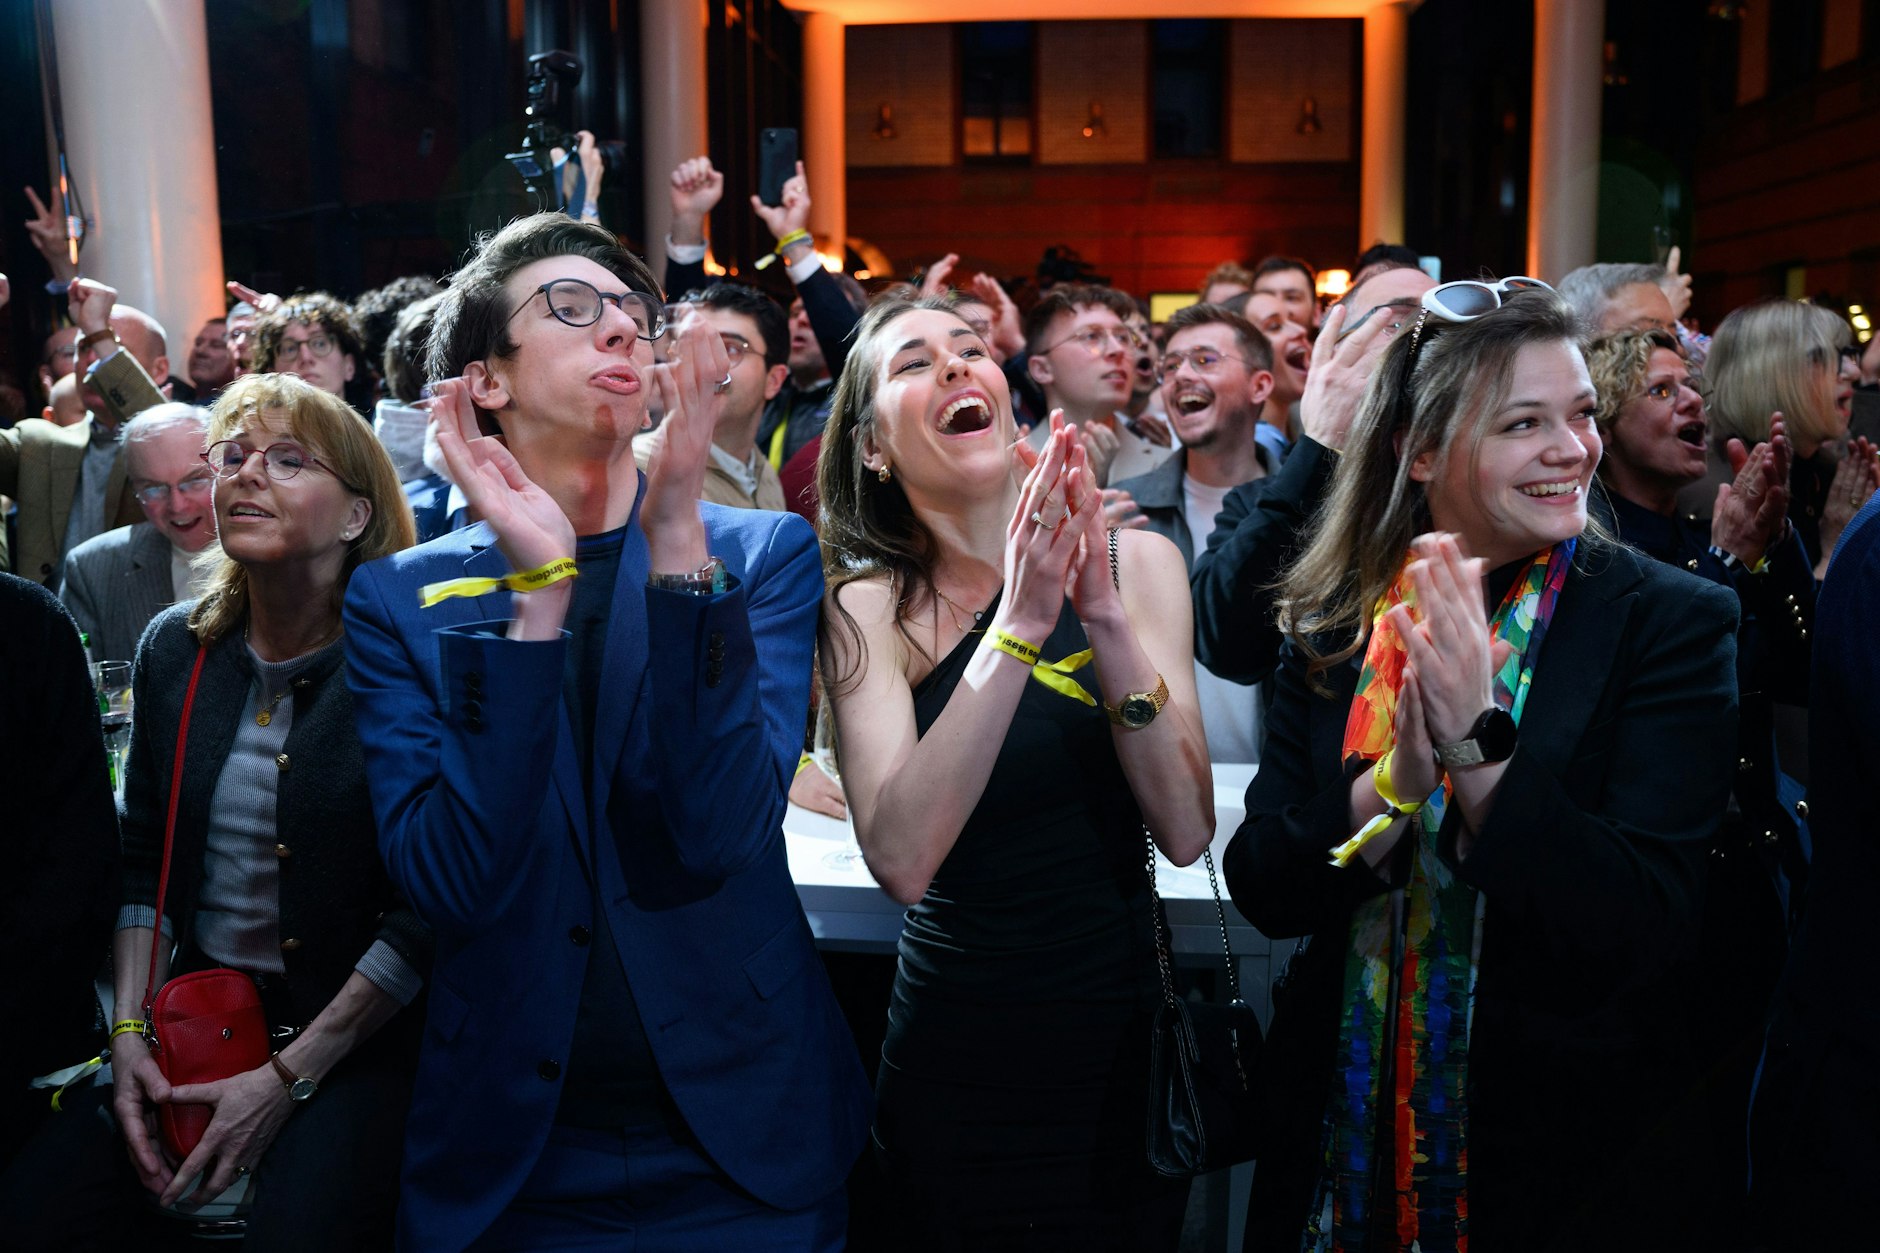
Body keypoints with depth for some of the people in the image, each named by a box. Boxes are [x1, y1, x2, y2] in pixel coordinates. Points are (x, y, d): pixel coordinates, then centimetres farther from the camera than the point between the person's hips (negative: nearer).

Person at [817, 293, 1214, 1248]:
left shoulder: (1138, 561, -5)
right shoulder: (867, 605, -11)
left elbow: (1185, 831, -13)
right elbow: (901, 860, -25)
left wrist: (1104, 618, -25)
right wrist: (1018, 625, -31)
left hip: (1127, 1038, 3)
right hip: (961, 1057, -3)